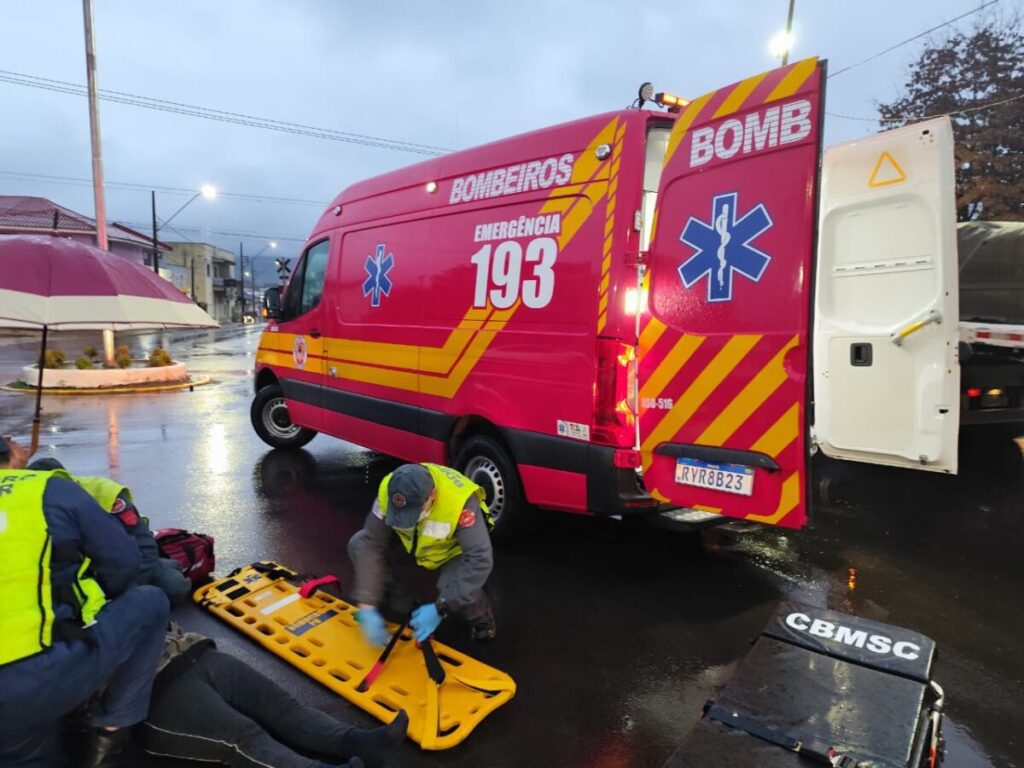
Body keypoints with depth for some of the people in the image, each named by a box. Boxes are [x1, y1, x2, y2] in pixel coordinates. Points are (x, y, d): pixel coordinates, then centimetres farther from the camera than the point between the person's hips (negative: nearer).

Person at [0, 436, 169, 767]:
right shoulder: (51, 489, 2)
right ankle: (108, 733, 11)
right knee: (150, 602, 15)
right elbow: (123, 561, 2)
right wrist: (93, 600, 21)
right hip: (41, 676, -6)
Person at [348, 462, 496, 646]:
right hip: (413, 541, 4)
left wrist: (440, 608, -42)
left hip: (456, 547, -4)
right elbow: (370, 544, -24)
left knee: (454, 587, -35)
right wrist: (367, 606, -30)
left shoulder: (459, 500, -40)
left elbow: (479, 559, -39)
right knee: (358, 544, -15)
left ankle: (481, 618, -1)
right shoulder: (389, 490, -29)